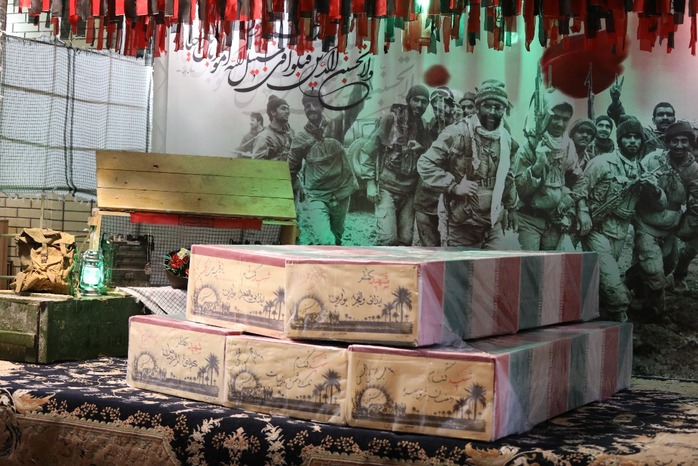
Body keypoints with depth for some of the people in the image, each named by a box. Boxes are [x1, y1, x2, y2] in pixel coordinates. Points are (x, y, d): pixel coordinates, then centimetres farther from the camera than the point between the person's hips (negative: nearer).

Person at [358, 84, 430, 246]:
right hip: (387, 188, -5)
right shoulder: (390, 119, -7)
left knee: (406, 240, 4)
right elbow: (367, 151, -5)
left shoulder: (424, 127, 7)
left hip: (409, 191, 5)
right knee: (388, 238, -14)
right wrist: (370, 183, -10)